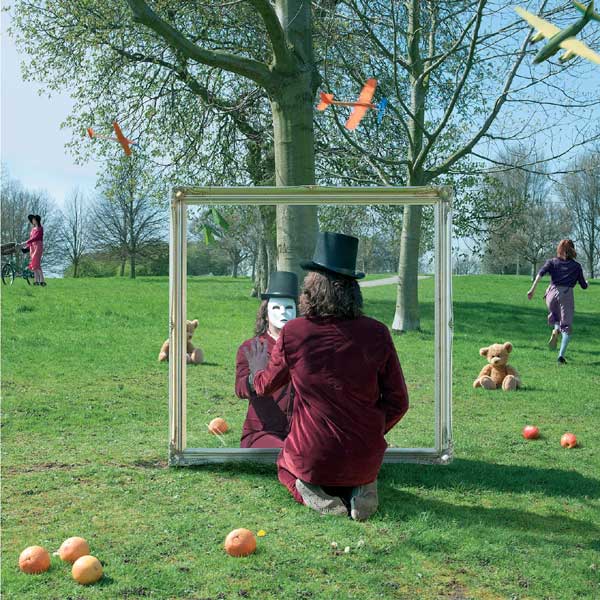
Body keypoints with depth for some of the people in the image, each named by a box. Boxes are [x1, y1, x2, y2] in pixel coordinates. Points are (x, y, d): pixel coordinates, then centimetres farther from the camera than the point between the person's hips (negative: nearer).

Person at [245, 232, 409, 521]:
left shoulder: (292, 333, -12)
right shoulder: (377, 333, -11)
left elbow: (265, 386, 7)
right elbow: (397, 402, -4)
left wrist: (258, 368, 30)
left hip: (311, 461, -1)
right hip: (365, 461, 2)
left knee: (283, 463, 34)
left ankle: (311, 493, 2)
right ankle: (359, 490, 4)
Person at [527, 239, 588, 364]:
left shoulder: (552, 262, 11)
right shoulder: (576, 266, 11)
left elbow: (541, 273, -8)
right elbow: (583, 286, 14)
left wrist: (532, 289, -12)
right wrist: (586, 282, 38)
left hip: (552, 292, 1)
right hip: (567, 294, -1)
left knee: (555, 317, 28)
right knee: (566, 326, 5)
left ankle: (555, 330, -5)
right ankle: (561, 355, -9)